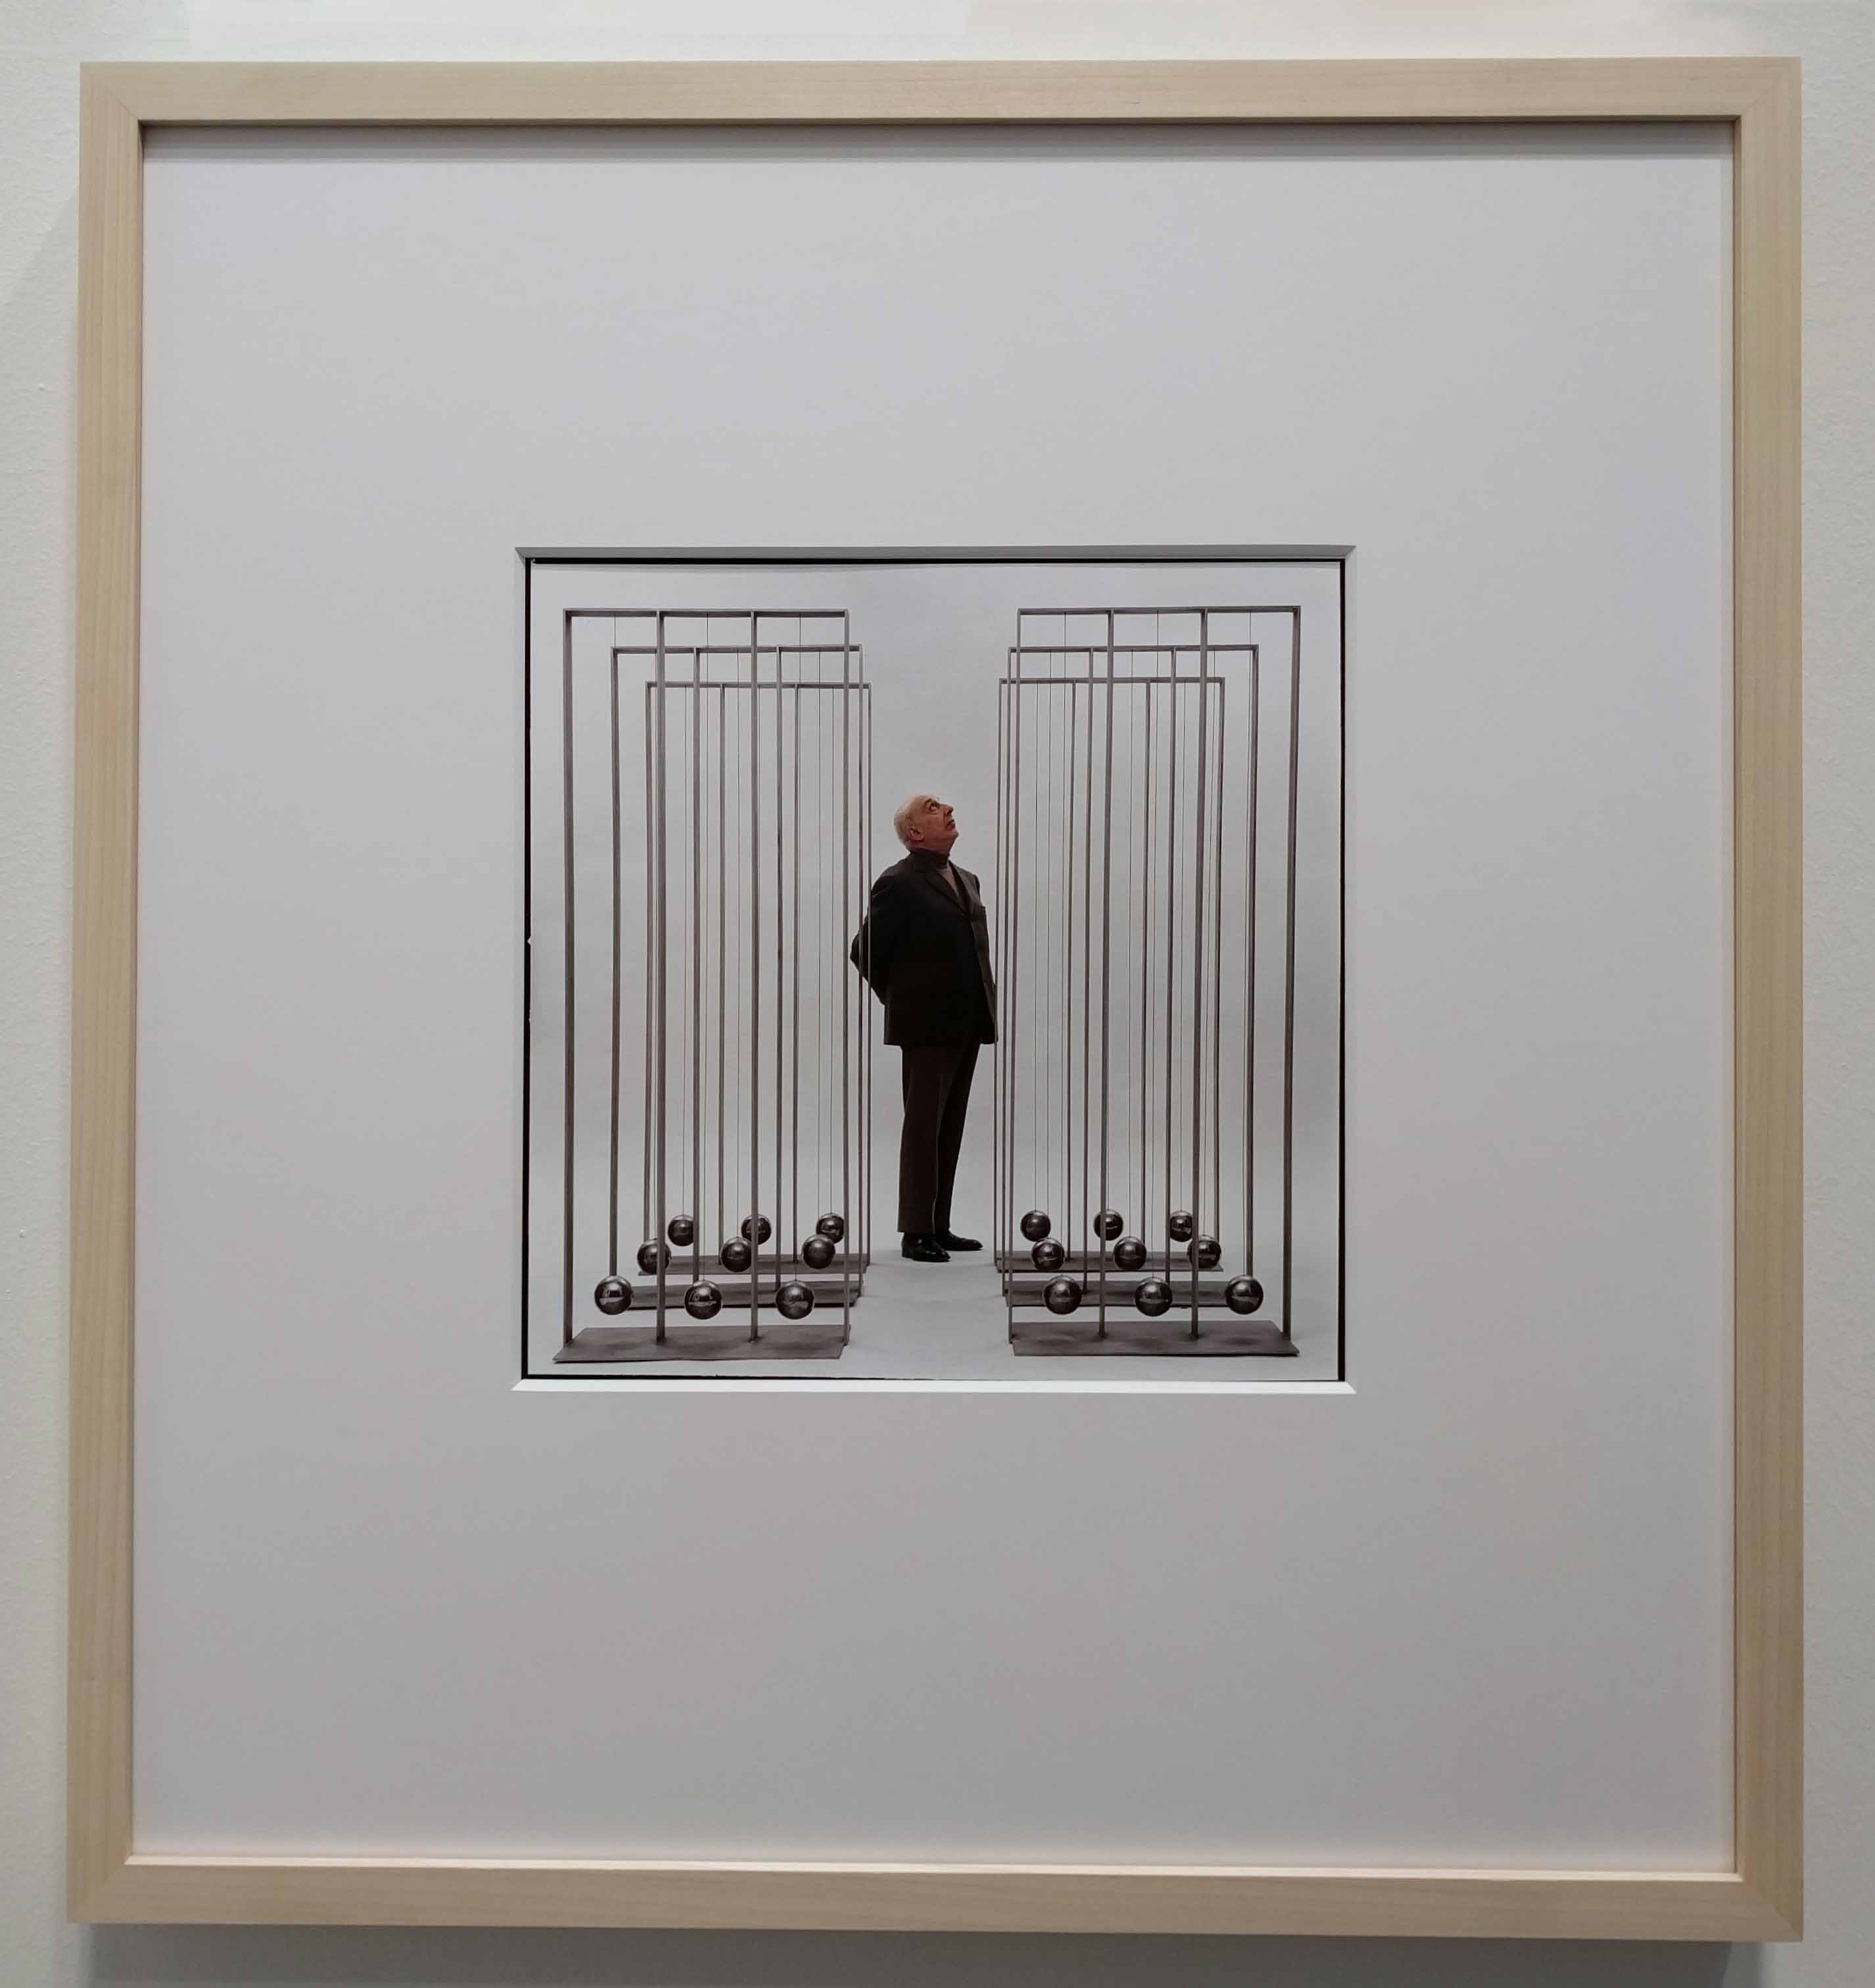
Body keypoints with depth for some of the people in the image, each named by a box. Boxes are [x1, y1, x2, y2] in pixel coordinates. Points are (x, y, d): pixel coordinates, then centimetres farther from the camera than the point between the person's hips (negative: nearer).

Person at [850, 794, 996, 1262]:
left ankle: (938, 1227, 17)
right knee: (923, 1127, -3)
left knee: (950, 1130, 10)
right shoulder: (899, 884, -8)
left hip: (966, 1026, 7)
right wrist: (899, 1001, 1)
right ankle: (916, 1234, 4)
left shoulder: (966, 881, 16)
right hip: (926, 1027, -7)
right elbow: (865, 951, -7)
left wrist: (985, 1008, 15)